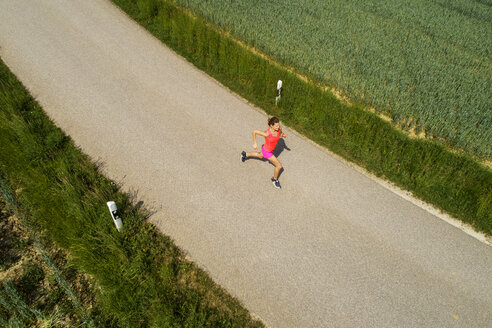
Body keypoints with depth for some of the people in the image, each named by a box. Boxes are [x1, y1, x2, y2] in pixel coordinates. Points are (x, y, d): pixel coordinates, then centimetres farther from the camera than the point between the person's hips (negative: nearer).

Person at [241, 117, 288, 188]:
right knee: (279, 166, -1)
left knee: (260, 156, 37)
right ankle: (275, 179, 29)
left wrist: (283, 135, -22)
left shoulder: (279, 129, -23)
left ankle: (245, 154, 61)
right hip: (267, 151, -7)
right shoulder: (267, 133, -39)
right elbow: (254, 132, -26)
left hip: (271, 149, 7)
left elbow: (280, 135, 1)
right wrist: (254, 143, -20)